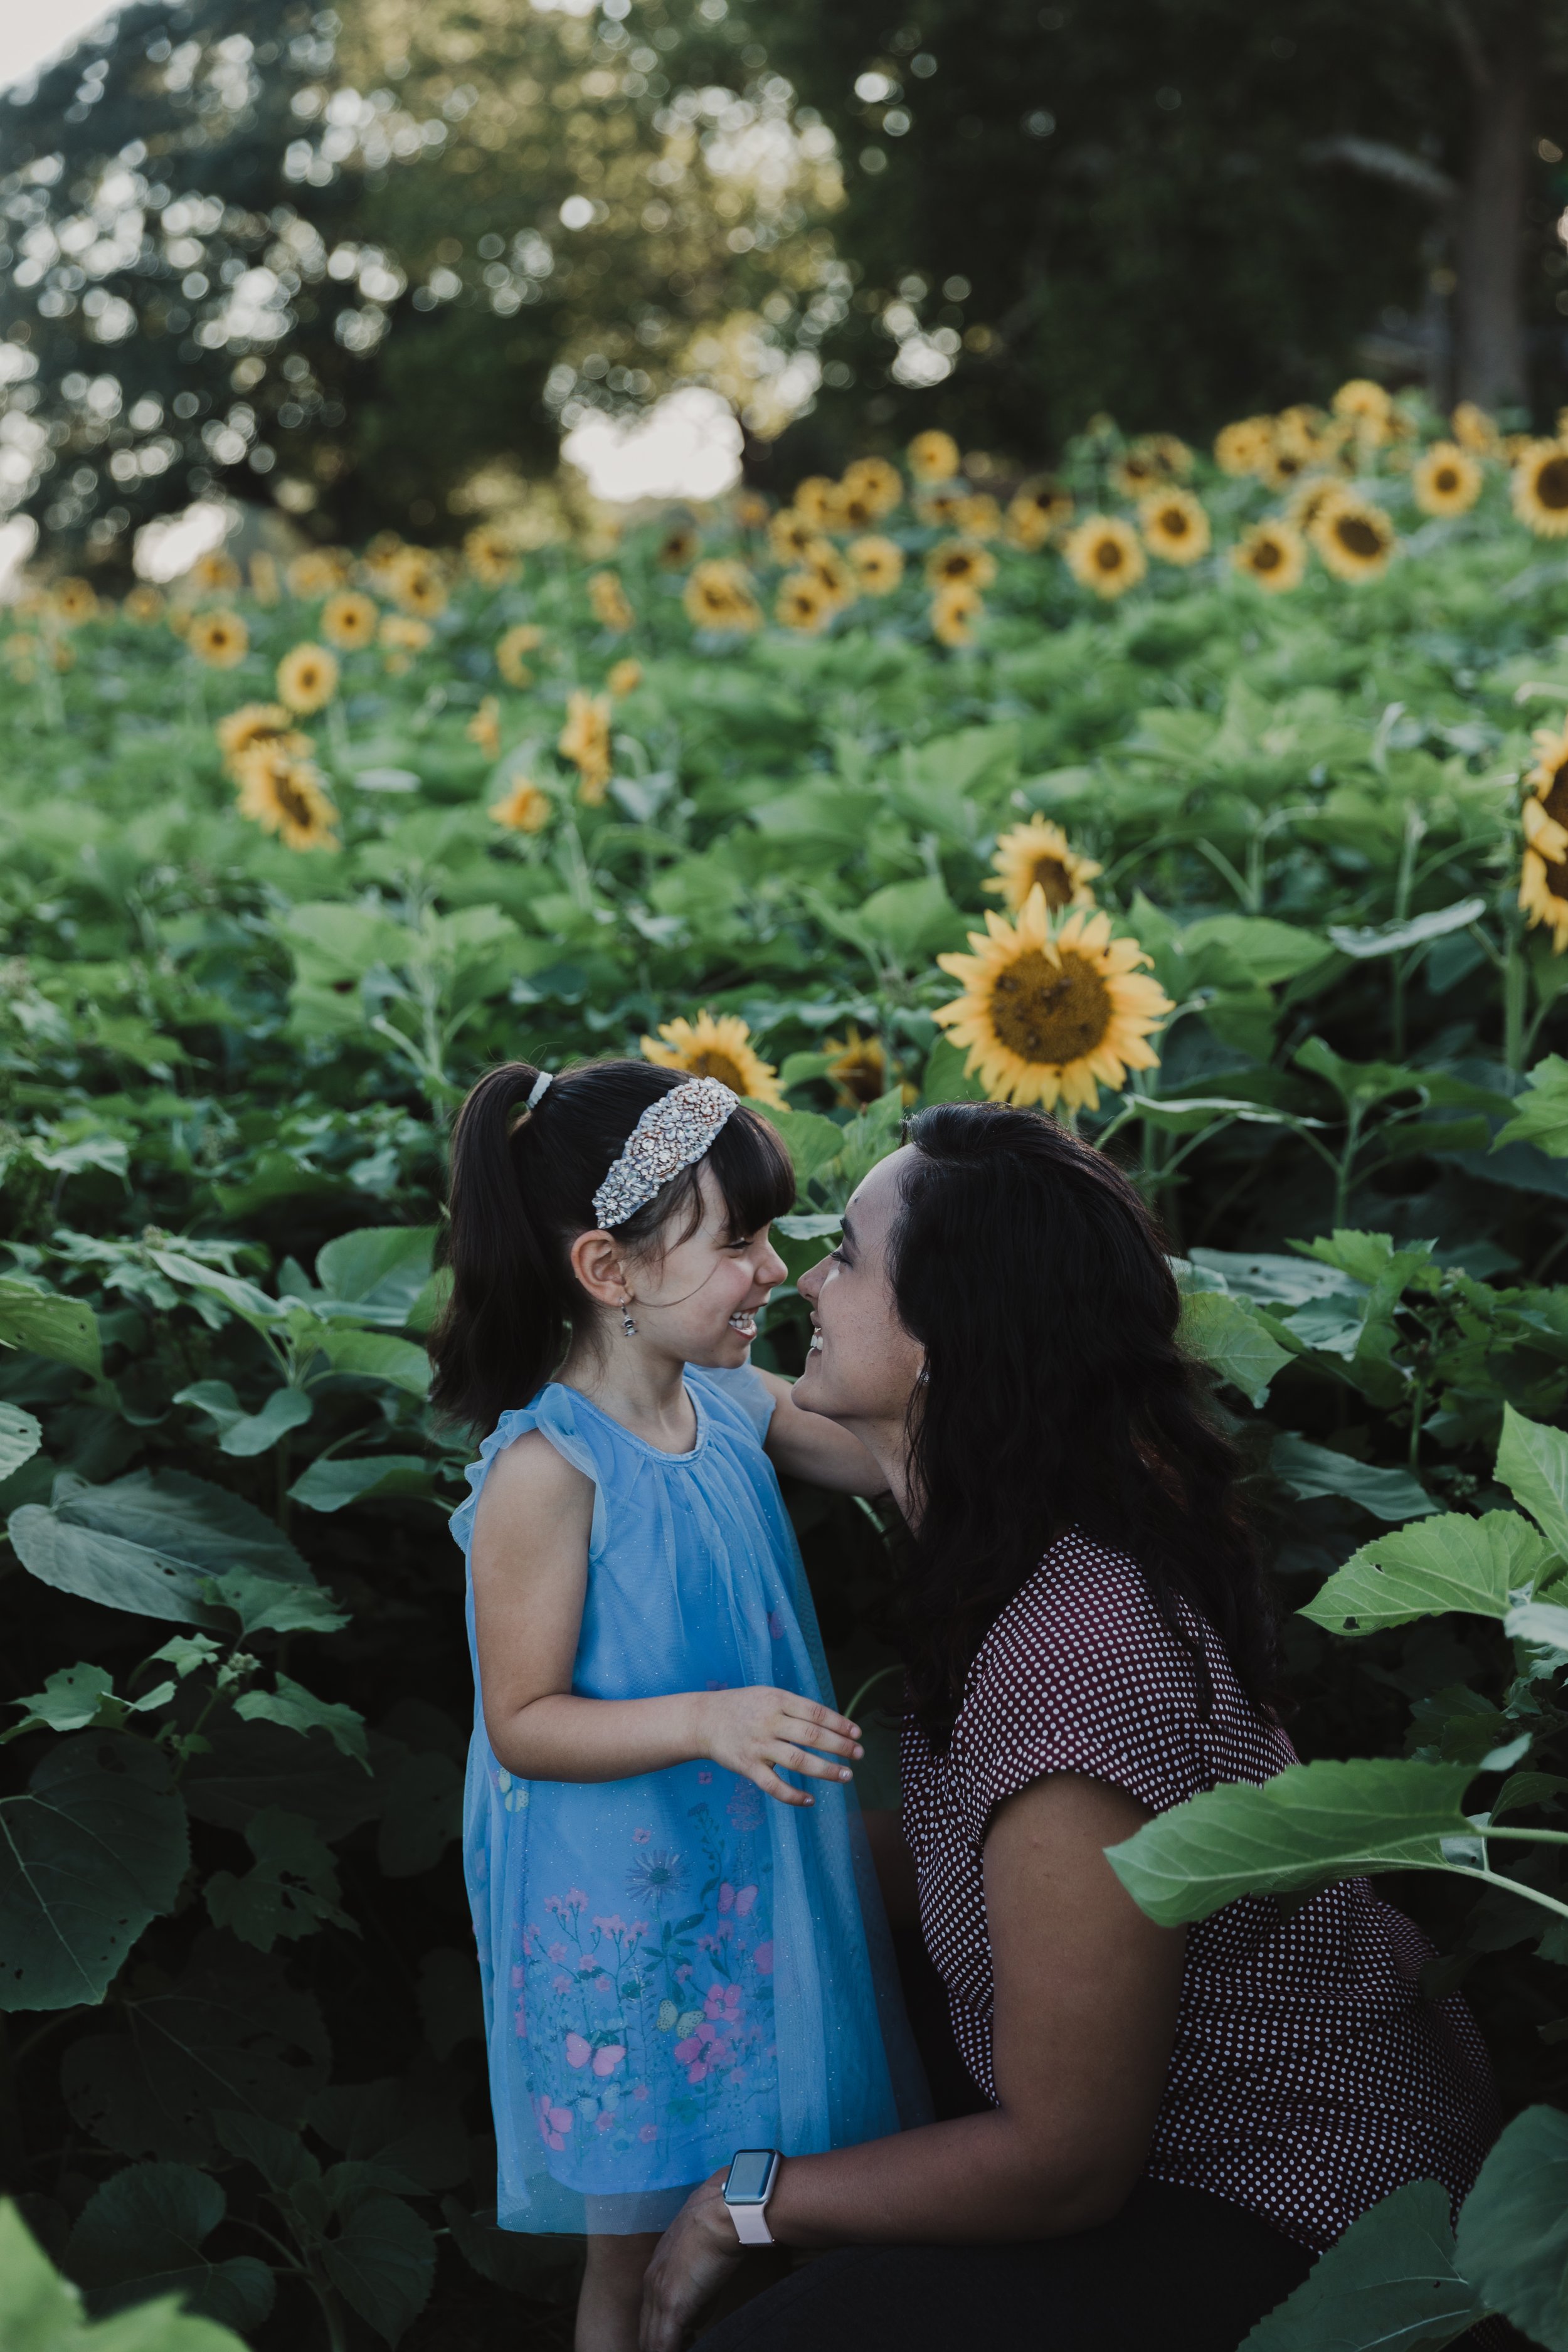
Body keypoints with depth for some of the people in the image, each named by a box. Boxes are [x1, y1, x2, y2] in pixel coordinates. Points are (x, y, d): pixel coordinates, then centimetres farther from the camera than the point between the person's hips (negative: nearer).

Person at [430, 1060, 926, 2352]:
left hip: (757, 1860, 7)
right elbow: (523, 1722, -21)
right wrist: (707, 1722, -34)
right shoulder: (549, 1469, -24)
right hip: (628, 1909, -7)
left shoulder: (734, 1402, -2)